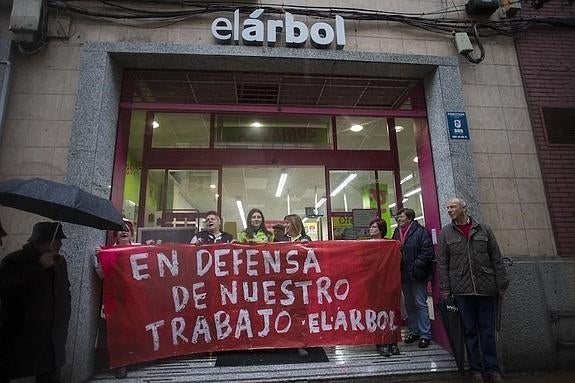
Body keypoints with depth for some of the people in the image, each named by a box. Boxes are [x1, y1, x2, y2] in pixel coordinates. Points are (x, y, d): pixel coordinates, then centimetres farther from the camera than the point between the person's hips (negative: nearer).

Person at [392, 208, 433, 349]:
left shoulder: (421, 231, -8)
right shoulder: (396, 233, 11)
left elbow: (427, 252, -15)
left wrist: (415, 266, -18)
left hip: (417, 275, -6)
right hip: (404, 275, 7)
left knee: (420, 304, -1)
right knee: (409, 305, 15)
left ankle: (425, 335, 9)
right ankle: (414, 331, 27)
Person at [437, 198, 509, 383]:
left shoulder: (484, 229, 6)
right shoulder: (445, 233, 4)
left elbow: (496, 259, 6)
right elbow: (442, 263, 2)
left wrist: (501, 285, 2)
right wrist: (445, 288, -3)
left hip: (486, 288, 0)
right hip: (462, 289, 0)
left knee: (488, 330, 8)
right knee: (470, 330, 7)